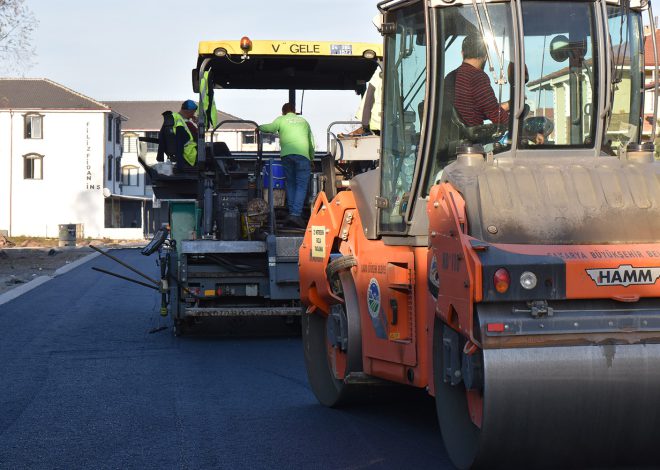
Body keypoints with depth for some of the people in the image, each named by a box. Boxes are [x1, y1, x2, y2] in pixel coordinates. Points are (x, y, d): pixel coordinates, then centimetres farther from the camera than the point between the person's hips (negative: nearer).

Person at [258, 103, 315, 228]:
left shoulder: (281, 119, 16)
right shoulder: (303, 121, 26)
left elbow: (270, 128, -4)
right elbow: (311, 143, 28)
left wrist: (259, 127, 16)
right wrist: (312, 158, 40)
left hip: (287, 154, 0)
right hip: (303, 155, 0)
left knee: (290, 184, 13)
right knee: (301, 186, -5)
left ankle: (292, 212, 7)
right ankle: (296, 214, -19)